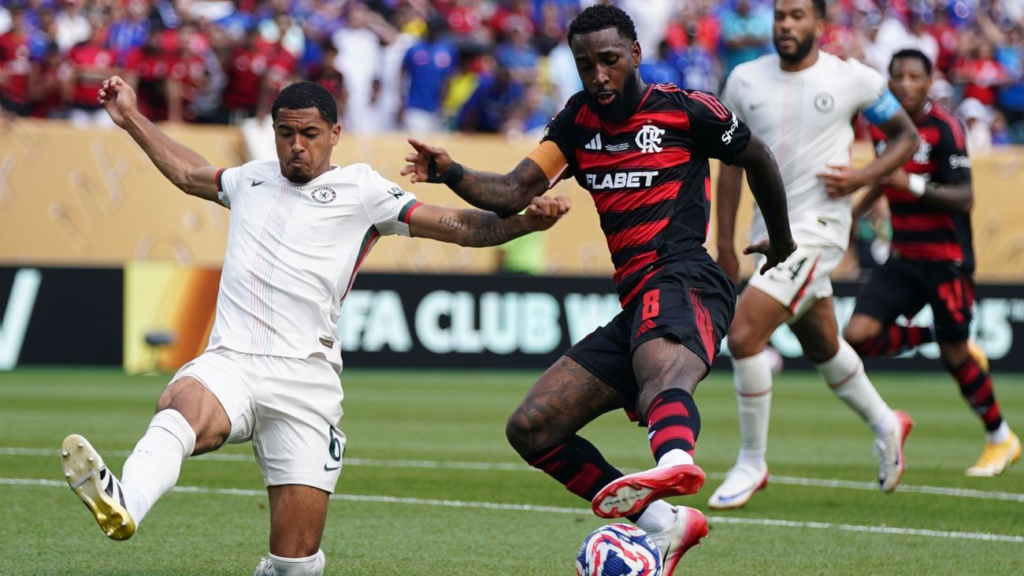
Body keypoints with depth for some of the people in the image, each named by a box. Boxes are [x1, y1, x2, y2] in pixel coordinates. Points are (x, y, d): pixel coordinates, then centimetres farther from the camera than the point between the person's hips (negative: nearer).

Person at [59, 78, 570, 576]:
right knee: (183, 408, -38)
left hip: (304, 375, -2)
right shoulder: (253, 178, 24)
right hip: (228, 362, 2)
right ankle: (122, 508, -65)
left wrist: (524, 222, -9)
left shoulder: (359, 189, 11)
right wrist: (132, 120, 50)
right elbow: (188, 174, 46)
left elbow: (459, 226, 6)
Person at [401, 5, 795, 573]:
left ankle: (675, 463, -77)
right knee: (530, 430, 1)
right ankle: (664, 525, -1)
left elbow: (757, 158, 16)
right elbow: (513, 193, 8)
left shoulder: (683, 109, 3)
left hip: (683, 278, -8)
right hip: (634, 304, 8)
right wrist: (450, 174, -11)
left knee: (662, 369, -42)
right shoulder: (578, 122, 17)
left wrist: (782, 243, 27)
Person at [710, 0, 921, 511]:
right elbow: (732, 161, 12)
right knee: (821, 348, 20)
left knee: (744, 334, -18)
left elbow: (907, 135, 5)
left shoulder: (852, 79, -7)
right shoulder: (746, 80, 3)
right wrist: (724, 244, 9)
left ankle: (752, 463, -4)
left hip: (817, 228, -6)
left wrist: (863, 176, -12)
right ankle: (885, 425, 45)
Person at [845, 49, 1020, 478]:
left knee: (953, 355, 0)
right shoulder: (882, 127, 5)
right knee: (858, 336, -12)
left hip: (946, 260, -6)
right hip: (902, 259, 6)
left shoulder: (944, 129, -15)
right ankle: (936, 337, 13)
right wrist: (859, 209, 26)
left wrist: (913, 185, -35)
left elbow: (964, 199, -23)